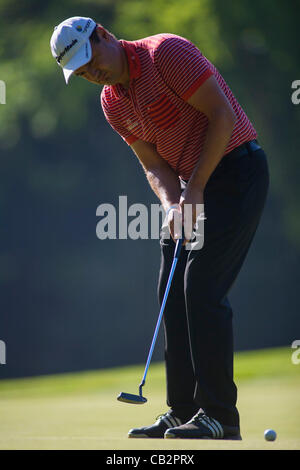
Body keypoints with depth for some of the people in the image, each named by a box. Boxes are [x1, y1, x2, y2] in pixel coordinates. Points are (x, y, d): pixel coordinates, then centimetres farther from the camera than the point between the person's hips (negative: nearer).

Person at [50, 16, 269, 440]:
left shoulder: (167, 52, -17)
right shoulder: (112, 102, 8)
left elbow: (223, 115, -19)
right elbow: (154, 164, 9)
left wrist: (195, 188, -18)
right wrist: (173, 205, -13)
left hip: (237, 169, -9)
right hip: (193, 184, 9)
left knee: (203, 287, -16)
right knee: (174, 293, 5)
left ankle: (220, 415, -13)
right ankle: (183, 413, 10)